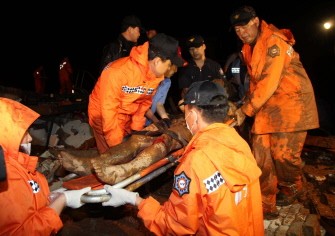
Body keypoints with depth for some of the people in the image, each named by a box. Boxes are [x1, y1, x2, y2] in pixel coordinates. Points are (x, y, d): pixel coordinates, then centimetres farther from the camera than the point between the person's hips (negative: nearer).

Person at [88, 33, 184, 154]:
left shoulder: (157, 76, -10)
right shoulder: (118, 71, -30)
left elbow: (145, 103, 2)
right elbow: (108, 110, -26)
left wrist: (136, 130, 1)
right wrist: (116, 144, -22)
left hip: (127, 118, 6)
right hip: (103, 116, -6)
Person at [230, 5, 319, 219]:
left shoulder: (274, 42, -17)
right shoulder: (248, 49, 10)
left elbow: (268, 82, -25)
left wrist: (245, 110, -24)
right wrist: (248, 104, 4)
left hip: (291, 102, -7)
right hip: (266, 105, 7)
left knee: (283, 153, -6)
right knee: (261, 155, 1)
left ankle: (292, 189, 26)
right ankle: (265, 205, 13)